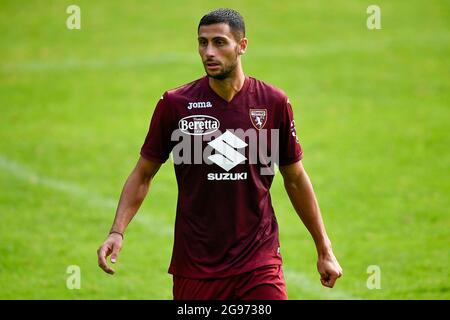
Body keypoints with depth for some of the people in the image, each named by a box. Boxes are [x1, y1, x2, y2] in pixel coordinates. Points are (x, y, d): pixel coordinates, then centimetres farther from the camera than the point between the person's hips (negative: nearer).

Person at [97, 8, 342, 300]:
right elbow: (144, 174, 7)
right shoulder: (175, 104, -2)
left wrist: (324, 249, 11)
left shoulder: (274, 102, 0)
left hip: (260, 262, 0)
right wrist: (117, 232, -6)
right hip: (194, 263, 0)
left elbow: (295, 179, 10)